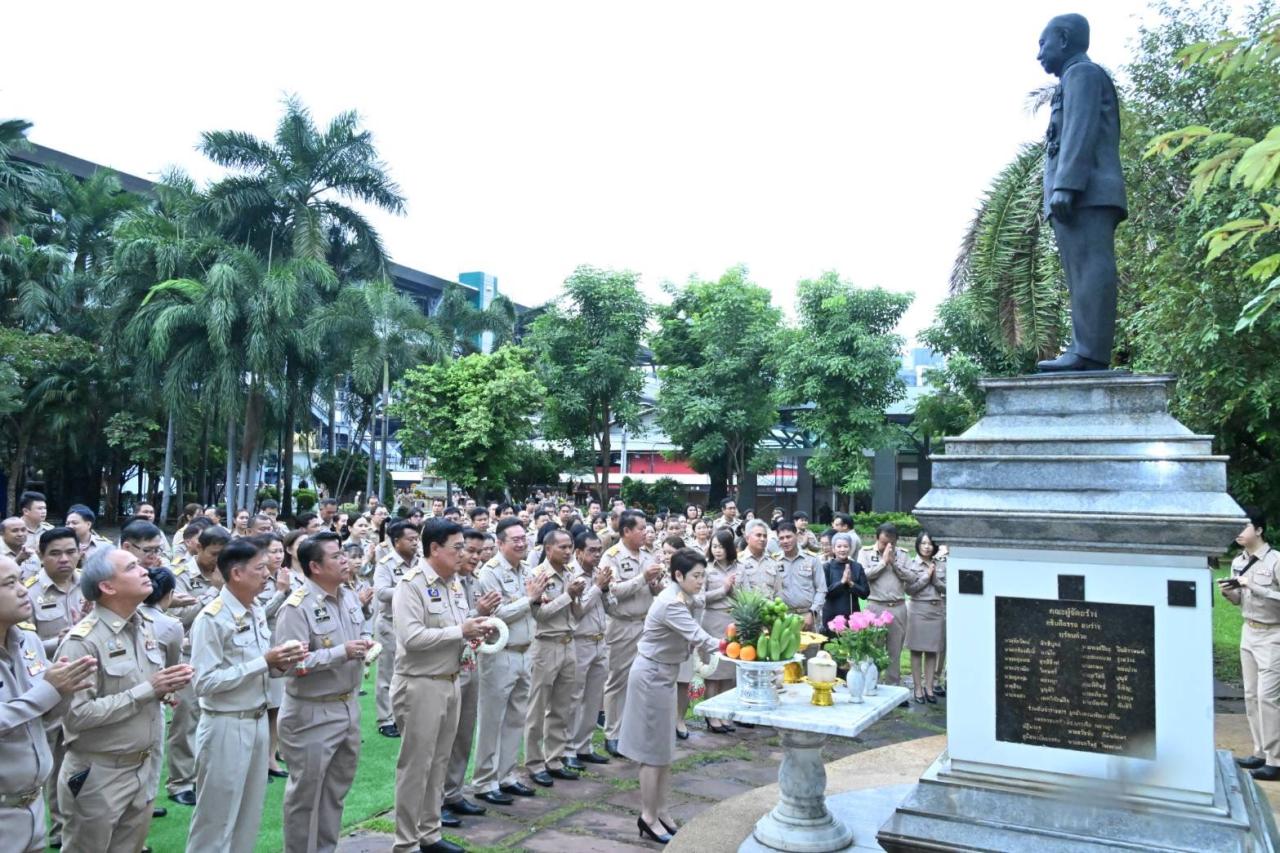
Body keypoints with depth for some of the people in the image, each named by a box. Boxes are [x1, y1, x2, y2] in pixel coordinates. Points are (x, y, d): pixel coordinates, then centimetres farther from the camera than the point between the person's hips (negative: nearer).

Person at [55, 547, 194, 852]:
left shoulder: (147, 627, 4)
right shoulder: (83, 641, -19)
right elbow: (77, 715, -25)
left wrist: (168, 686, -6)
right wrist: (148, 690, -23)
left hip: (143, 769, 7)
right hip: (98, 776, -7)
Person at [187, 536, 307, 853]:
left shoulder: (257, 612, 6)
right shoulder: (212, 619, -18)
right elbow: (204, 683, -22)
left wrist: (280, 665, -7)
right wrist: (263, 661, -23)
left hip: (258, 721, 7)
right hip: (226, 727, -7)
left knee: (249, 818, 18)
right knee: (216, 820, 7)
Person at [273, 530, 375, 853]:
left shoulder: (350, 597, 6)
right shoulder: (297, 608, -19)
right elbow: (290, 663, -26)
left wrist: (364, 646, -3)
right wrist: (341, 652, -28)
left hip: (348, 707, 8)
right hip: (312, 714, -8)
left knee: (336, 789, 20)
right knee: (306, 793, 7)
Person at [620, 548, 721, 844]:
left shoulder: (687, 599, 3)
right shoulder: (671, 604, -26)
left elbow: (691, 640, 3)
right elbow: (700, 639, -35)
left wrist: (697, 605, -8)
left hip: (664, 675, 9)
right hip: (651, 676, -9)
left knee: (665, 747, 15)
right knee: (653, 749, 0)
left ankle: (660, 811, 26)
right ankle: (648, 818, 12)